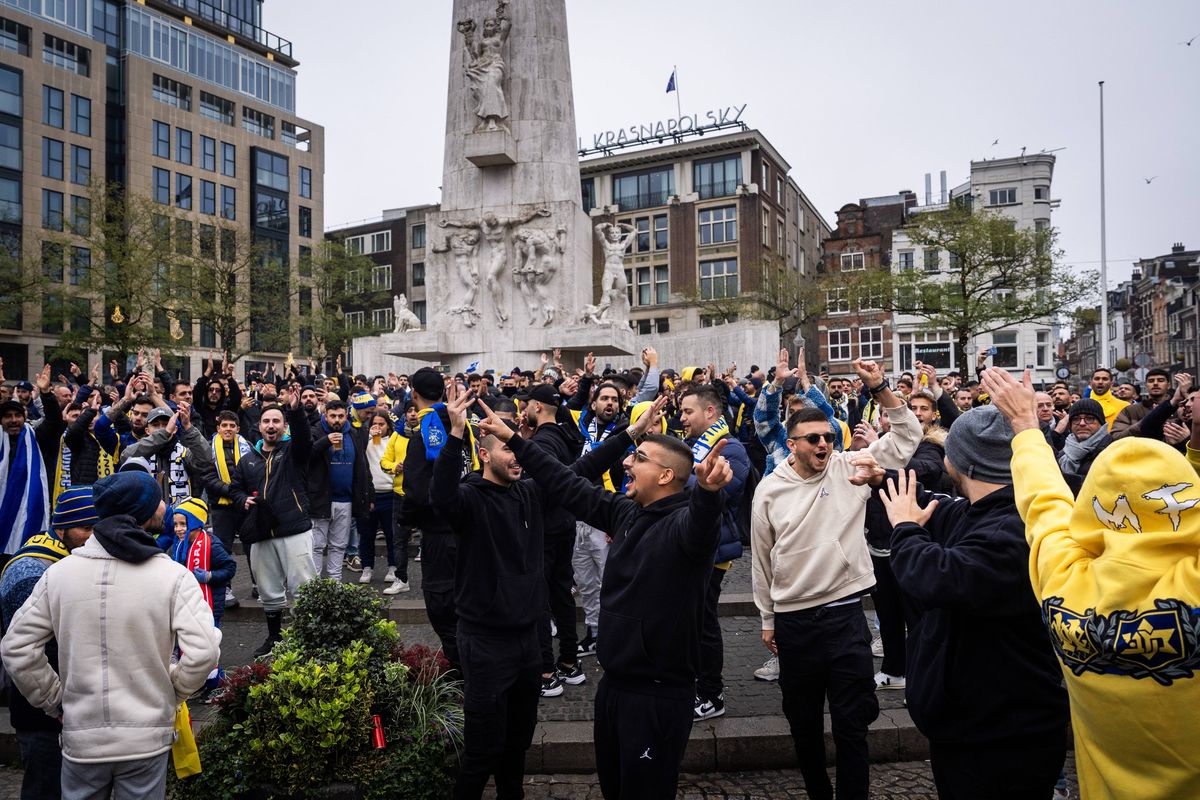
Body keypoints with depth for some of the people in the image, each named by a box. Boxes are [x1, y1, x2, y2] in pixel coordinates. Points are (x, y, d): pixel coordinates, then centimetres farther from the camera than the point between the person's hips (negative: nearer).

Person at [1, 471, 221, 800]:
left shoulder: (59, 572, -5)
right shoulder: (173, 575, -14)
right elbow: (203, 651, -21)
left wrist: (55, 701, 10)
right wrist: (172, 693, -2)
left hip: (80, 741, 2)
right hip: (147, 741, -2)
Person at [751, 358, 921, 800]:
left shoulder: (848, 468, -3)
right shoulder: (769, 489, -2)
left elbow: (907, 436, -3)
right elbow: (762, 560, 6)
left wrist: (880, 388, -15)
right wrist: (768, 620, 10)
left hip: (845, 613, -1)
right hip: (793, 620, 1)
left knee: (851, 722, 5)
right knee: (803, 720, 16)